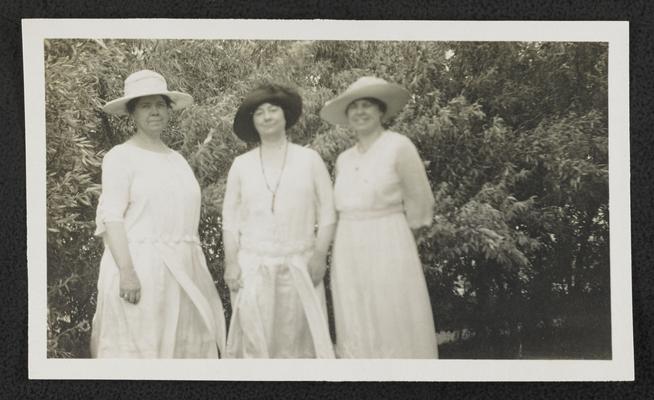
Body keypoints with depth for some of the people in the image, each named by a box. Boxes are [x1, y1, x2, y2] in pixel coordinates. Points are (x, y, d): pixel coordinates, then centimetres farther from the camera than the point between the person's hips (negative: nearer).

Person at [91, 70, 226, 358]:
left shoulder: (178, 160, 17)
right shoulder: (120, 157, -2)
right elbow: (112, 217, -10)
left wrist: (197, 268, 16)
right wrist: (127, 271, -20)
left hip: (182, 270, 6)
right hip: (139, 268, -6)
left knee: (186, 342, 4)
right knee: (138, 347, -5)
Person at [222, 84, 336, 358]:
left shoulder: (309, 160, 6)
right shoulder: (241, 165, 9)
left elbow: (327, 212, 6)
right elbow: (230, 219, 10)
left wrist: (319, 255, -4)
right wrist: (231, 262, 0)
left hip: (299, 266, -1)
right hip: (253, 266, 1)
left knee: (295, 338, -2)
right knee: (255, 339, -5)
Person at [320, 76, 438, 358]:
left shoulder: (399, 147, -6)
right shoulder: (343, 160, 11)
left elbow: (418, 203, -2)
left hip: (387, 250, -6)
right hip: (348, 253, 6)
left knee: (395, 330, -4)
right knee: (356, 333, 7)